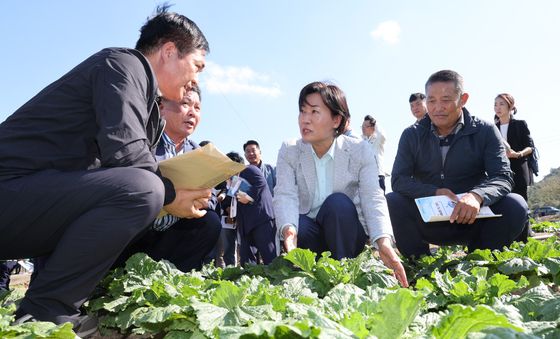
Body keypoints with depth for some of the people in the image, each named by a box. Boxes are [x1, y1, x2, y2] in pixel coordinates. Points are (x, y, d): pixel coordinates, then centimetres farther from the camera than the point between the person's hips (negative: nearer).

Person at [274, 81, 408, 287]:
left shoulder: (360, 151, -7)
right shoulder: (288, 152, -5)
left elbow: (373, 198, -18)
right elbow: (285, 195, -18)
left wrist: (383, 241, -37)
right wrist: (288, 229, -41)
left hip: (346, 233, 0)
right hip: (308, 234, 1)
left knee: (338, 202, -31)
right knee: (297, 226, -33)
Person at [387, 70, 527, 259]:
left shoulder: (485, 132, -2)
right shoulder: (412, 135, 0)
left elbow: (503, 178, -13)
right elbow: (398, 179, -8)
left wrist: (477, 196, -36)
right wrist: (434, 192, -26)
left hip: (471, 220, 0)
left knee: (515, 206, -26)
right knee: (391, 202, -26)